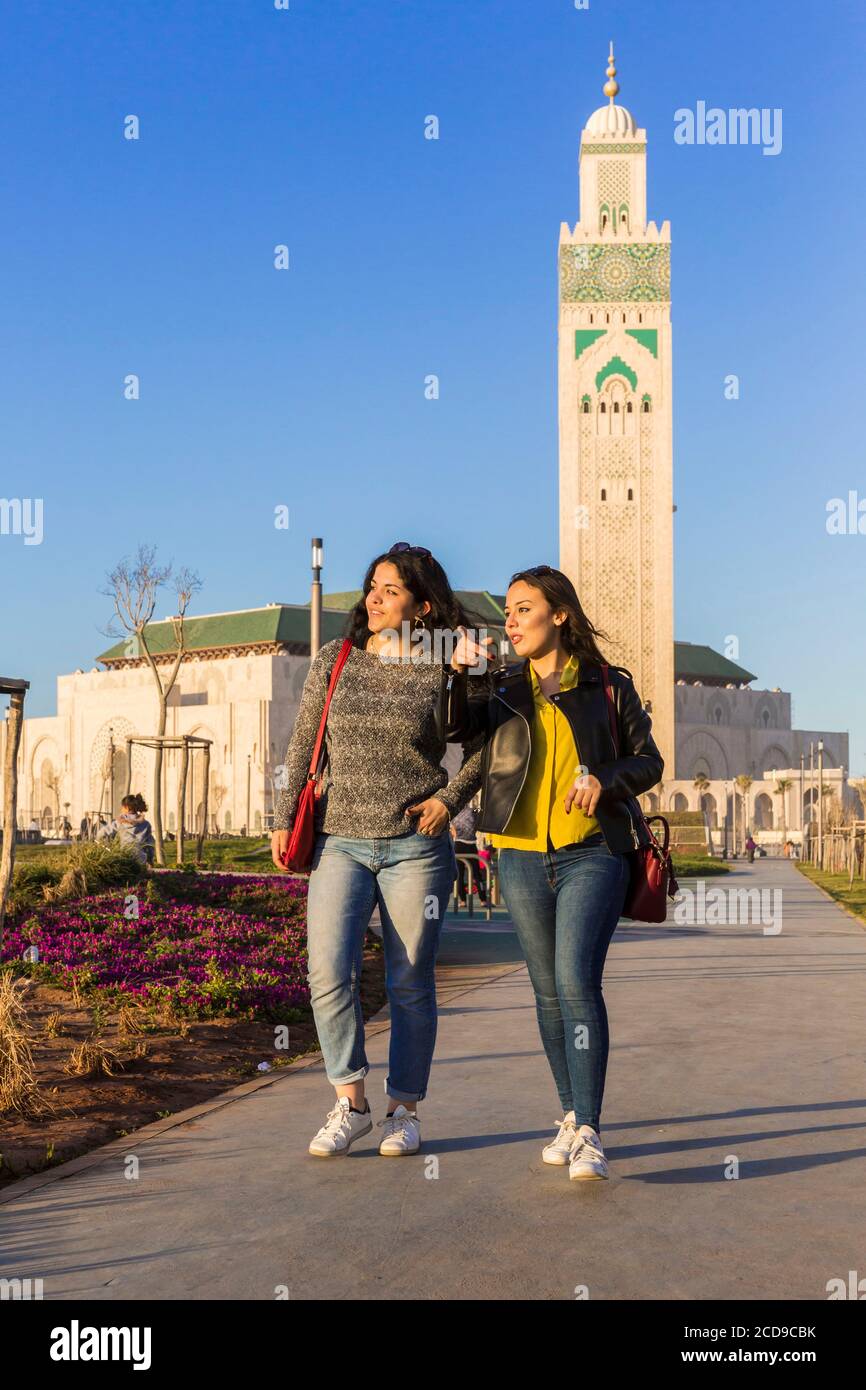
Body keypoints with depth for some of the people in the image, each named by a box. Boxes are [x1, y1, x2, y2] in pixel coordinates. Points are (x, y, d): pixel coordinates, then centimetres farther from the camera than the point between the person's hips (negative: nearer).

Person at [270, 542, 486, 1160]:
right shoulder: (335, 661, 5)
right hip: (341, 842, 2)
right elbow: (301, 747, 9)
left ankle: (405, 1110, 20)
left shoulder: (444, 674, -2)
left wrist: (449, 798, -5)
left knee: (410, 983, 5)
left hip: (415, 848, -2)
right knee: (329, 973, -8)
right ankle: (350, 1103, 10)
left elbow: (482, 750, 9)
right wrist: (284, 821, 6)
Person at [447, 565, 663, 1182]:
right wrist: (458, 673, -24)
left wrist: (606, 779, -12)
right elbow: (453, 726, -7)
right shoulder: (502, 688, 9)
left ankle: (589, 1135, -12)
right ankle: (572, 1117, 26)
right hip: (523, 857, 4)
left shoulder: (609, 686, 4)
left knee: (577, 981, -16)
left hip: (593, 853, -3)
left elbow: (649, 760, 7)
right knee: (548, 992, 11)